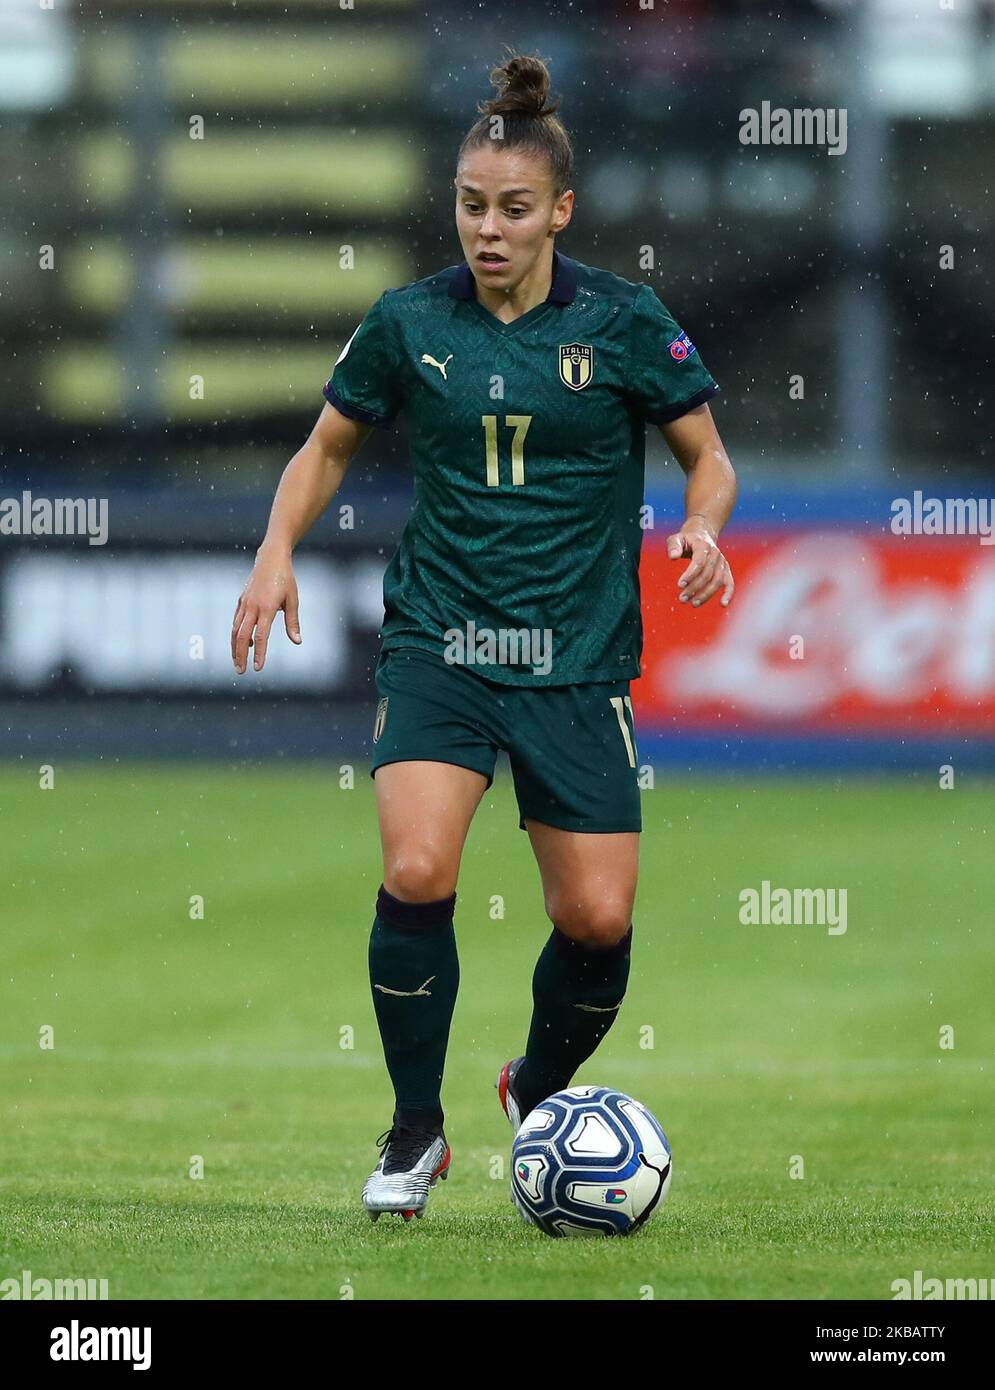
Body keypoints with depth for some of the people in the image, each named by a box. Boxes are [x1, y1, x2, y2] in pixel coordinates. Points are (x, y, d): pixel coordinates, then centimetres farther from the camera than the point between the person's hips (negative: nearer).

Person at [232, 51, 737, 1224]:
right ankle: (415, 1134, -4)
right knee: (418, 872, -22)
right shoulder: (410, 323, 0)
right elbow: (327, 447, 15)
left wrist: (702, 525, -16)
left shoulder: (623, 323, -4)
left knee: (598, 919, -4)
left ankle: (536, 1092, 29)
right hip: (437, 641, 0)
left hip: (577, 661, 0)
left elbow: (709, 458, 5)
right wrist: (278, 549, -2)